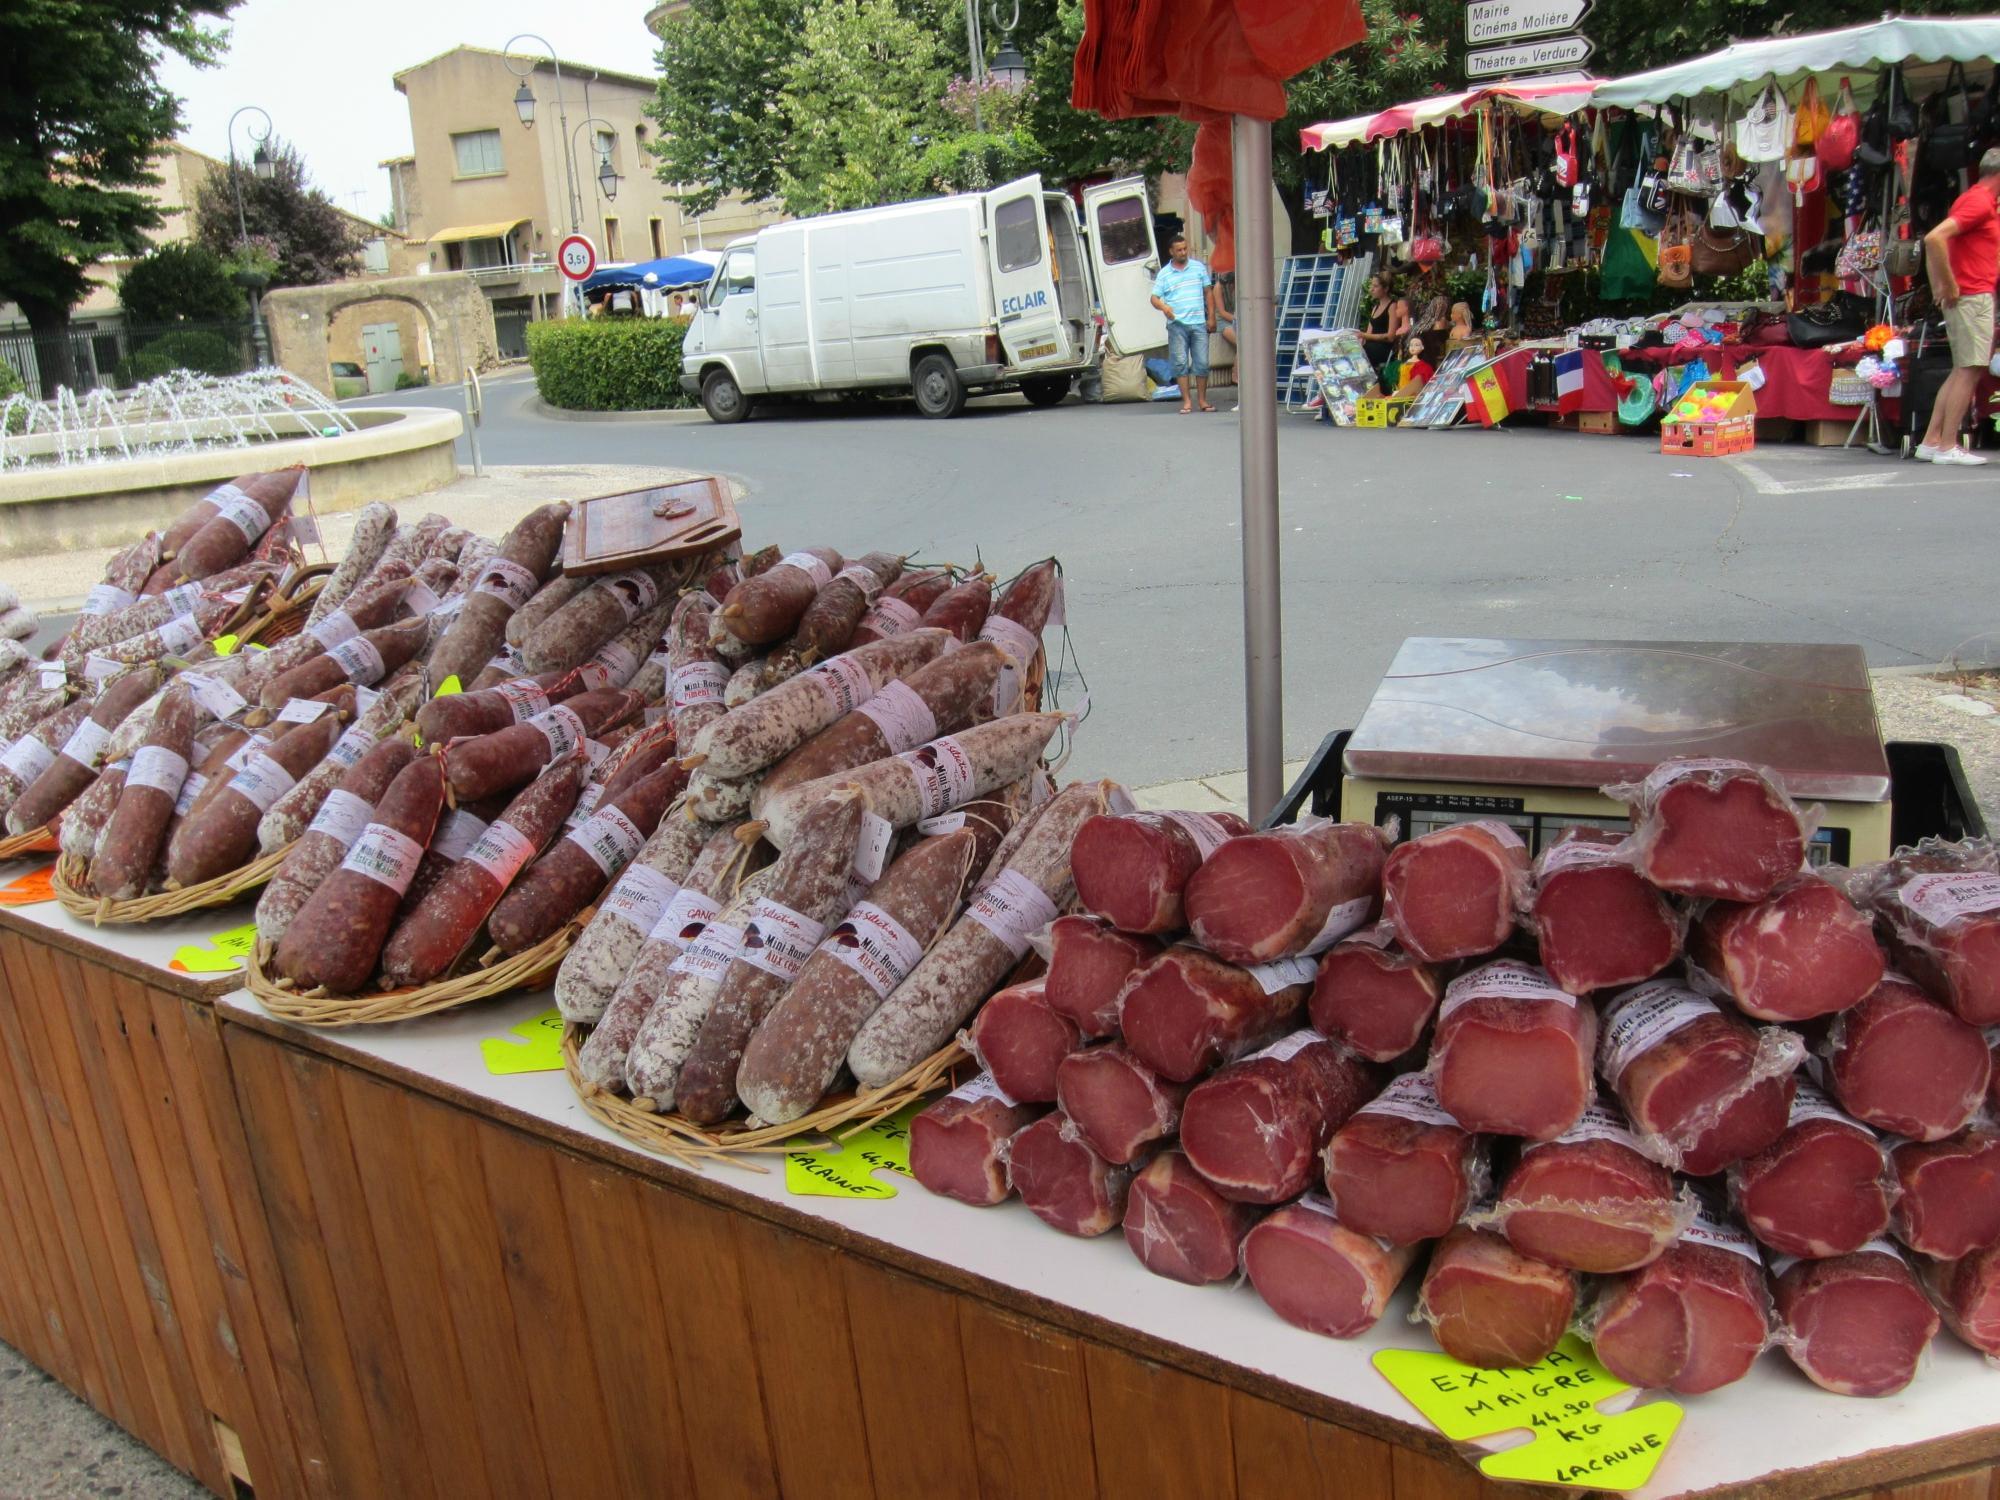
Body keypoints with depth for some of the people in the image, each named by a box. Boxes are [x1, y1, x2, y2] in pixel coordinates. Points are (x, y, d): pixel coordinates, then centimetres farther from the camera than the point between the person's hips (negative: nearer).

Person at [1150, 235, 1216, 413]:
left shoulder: (1198, 267, 10)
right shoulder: (1164, 273, 7)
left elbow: (1208, 293, 12)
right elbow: (1154, 298, 4)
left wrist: (1211, 317, 5)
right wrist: (1163, 306, -18)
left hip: (1199, 323, 1)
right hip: (1177, 325, -1)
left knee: (1202, 363, 1)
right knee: (1181, 363, -3)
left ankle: (1202, 400, 10)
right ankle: (1186, 402, 1)